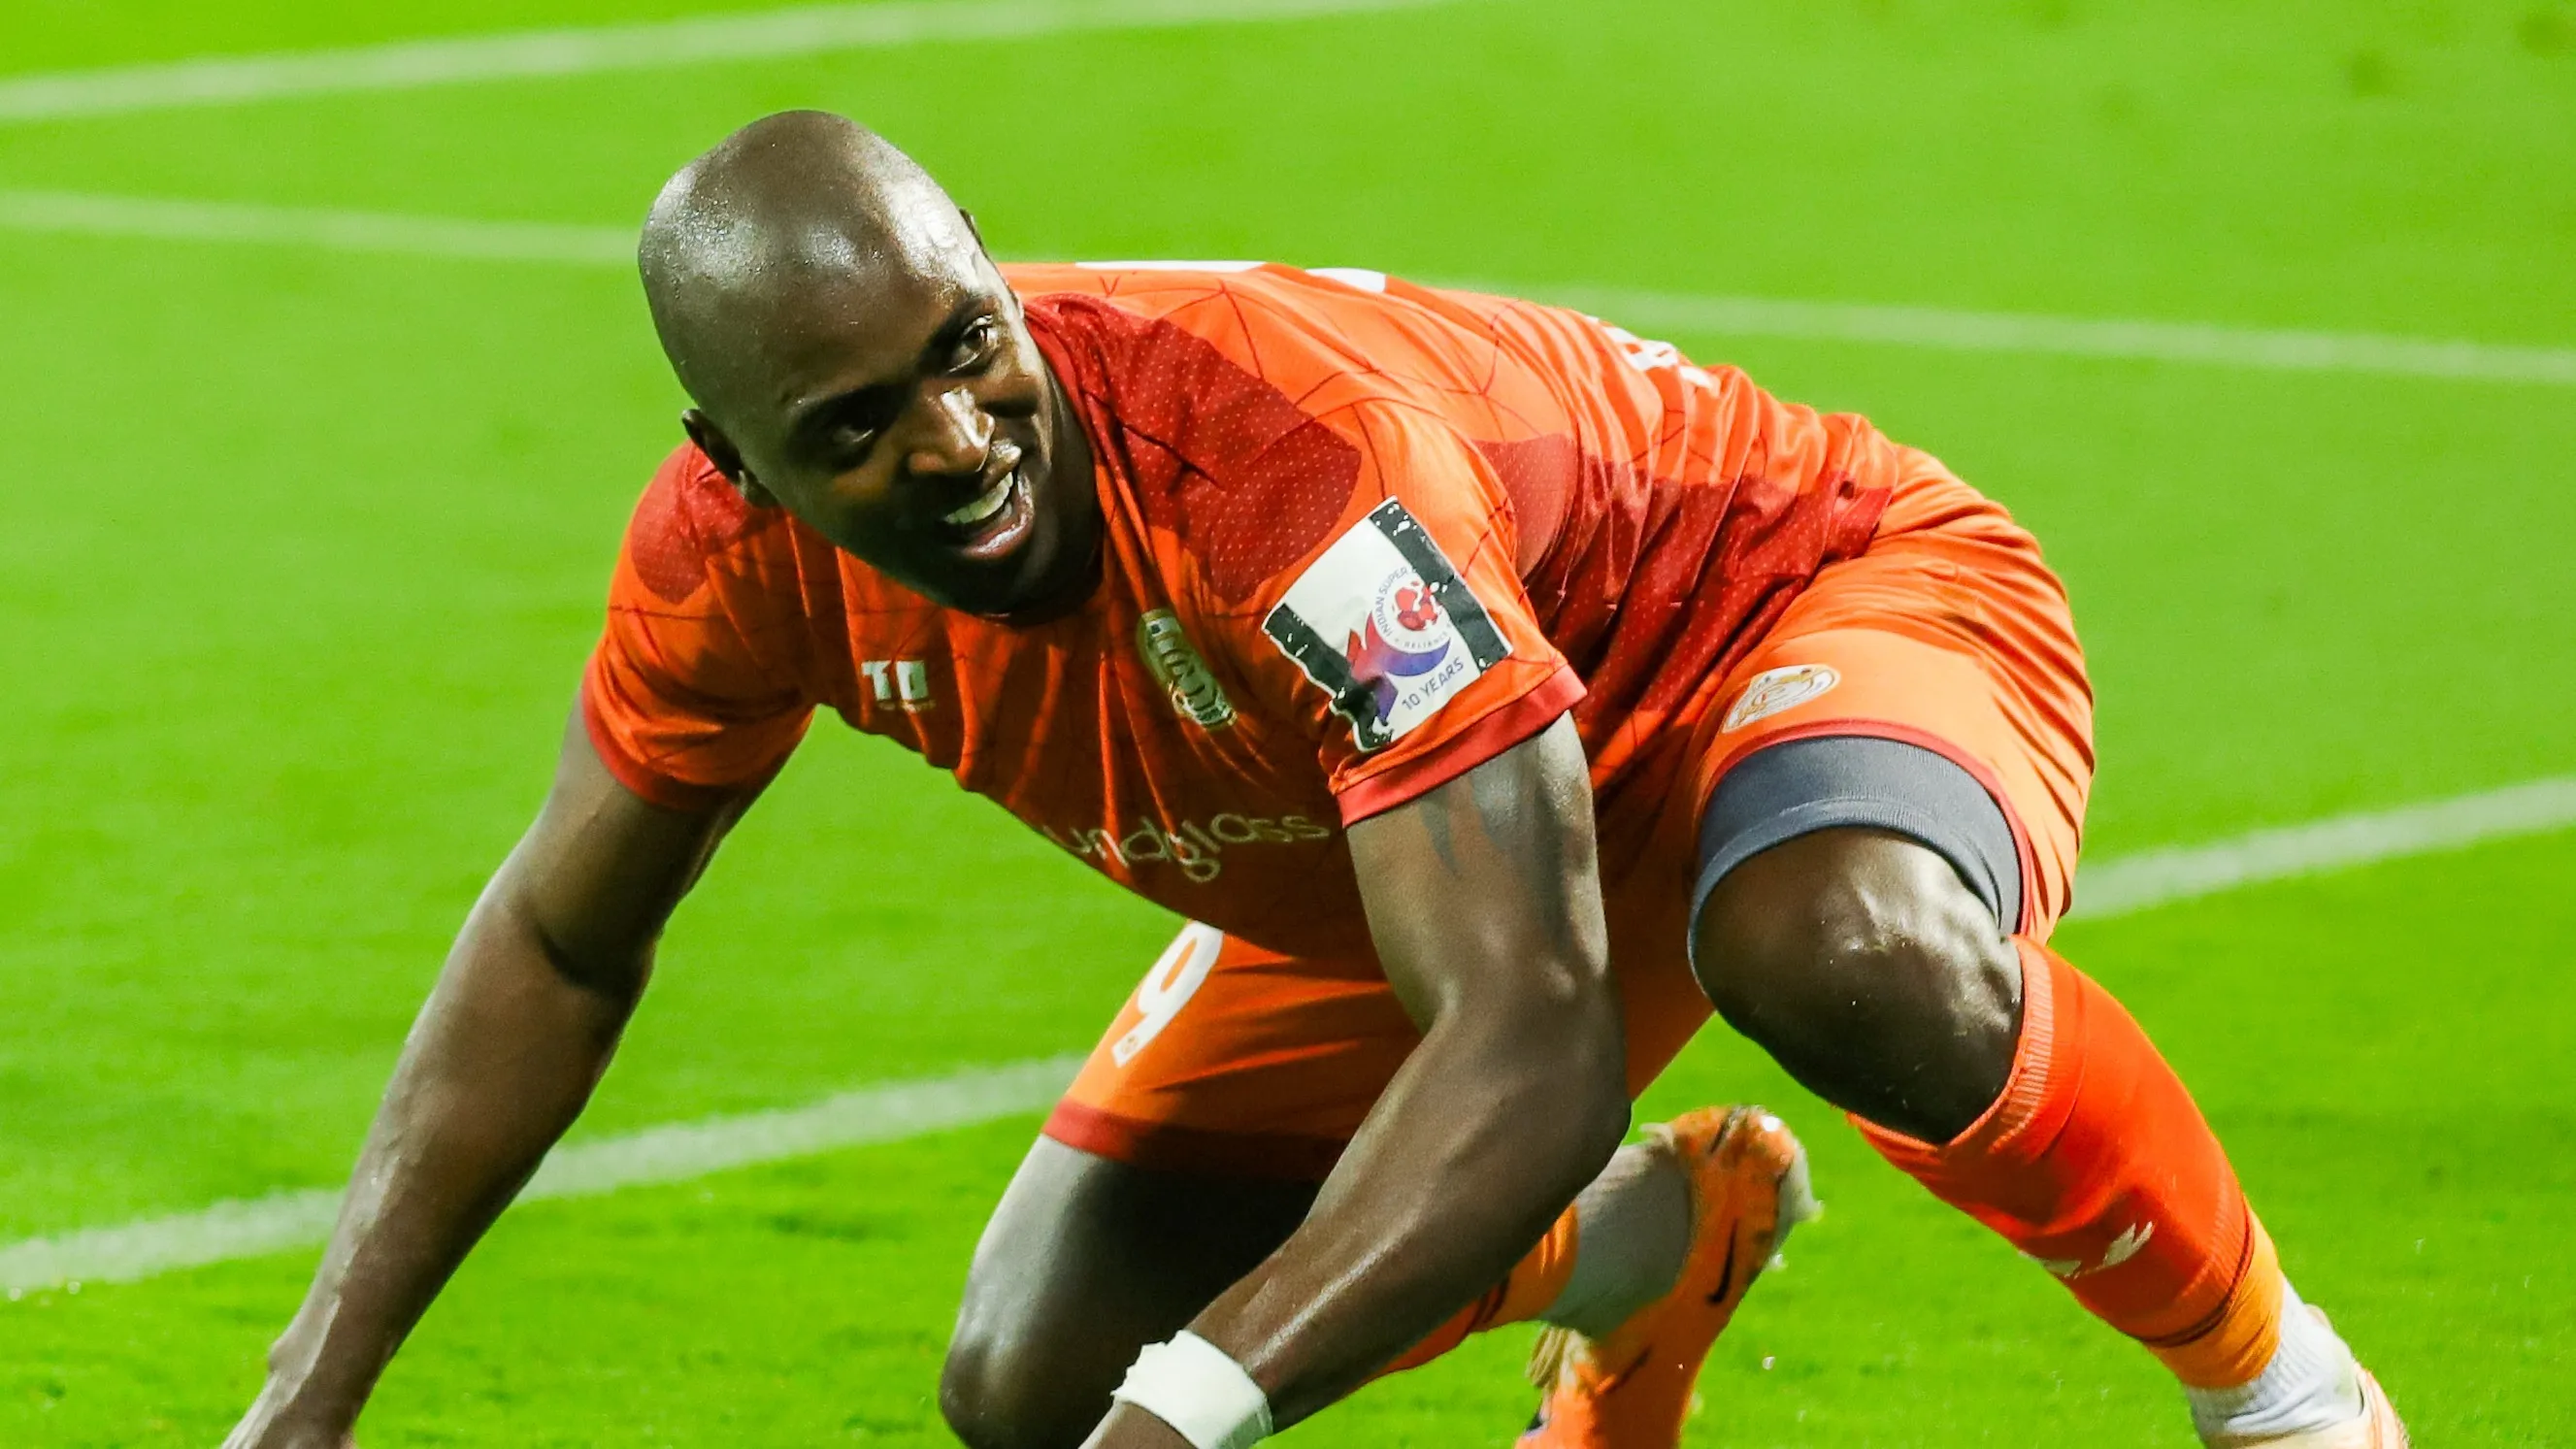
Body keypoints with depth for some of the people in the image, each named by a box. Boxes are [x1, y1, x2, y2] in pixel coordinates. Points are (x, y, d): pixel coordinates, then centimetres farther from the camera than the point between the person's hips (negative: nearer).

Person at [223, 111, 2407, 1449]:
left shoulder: (1296, 458, -42)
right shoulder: (740, 545, -22)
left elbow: (1530, 1051, -47)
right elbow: (561, 945, -2)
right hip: (1411, 825, 7)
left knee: (1847, 957, -44)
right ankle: (1645, 1251, 26)